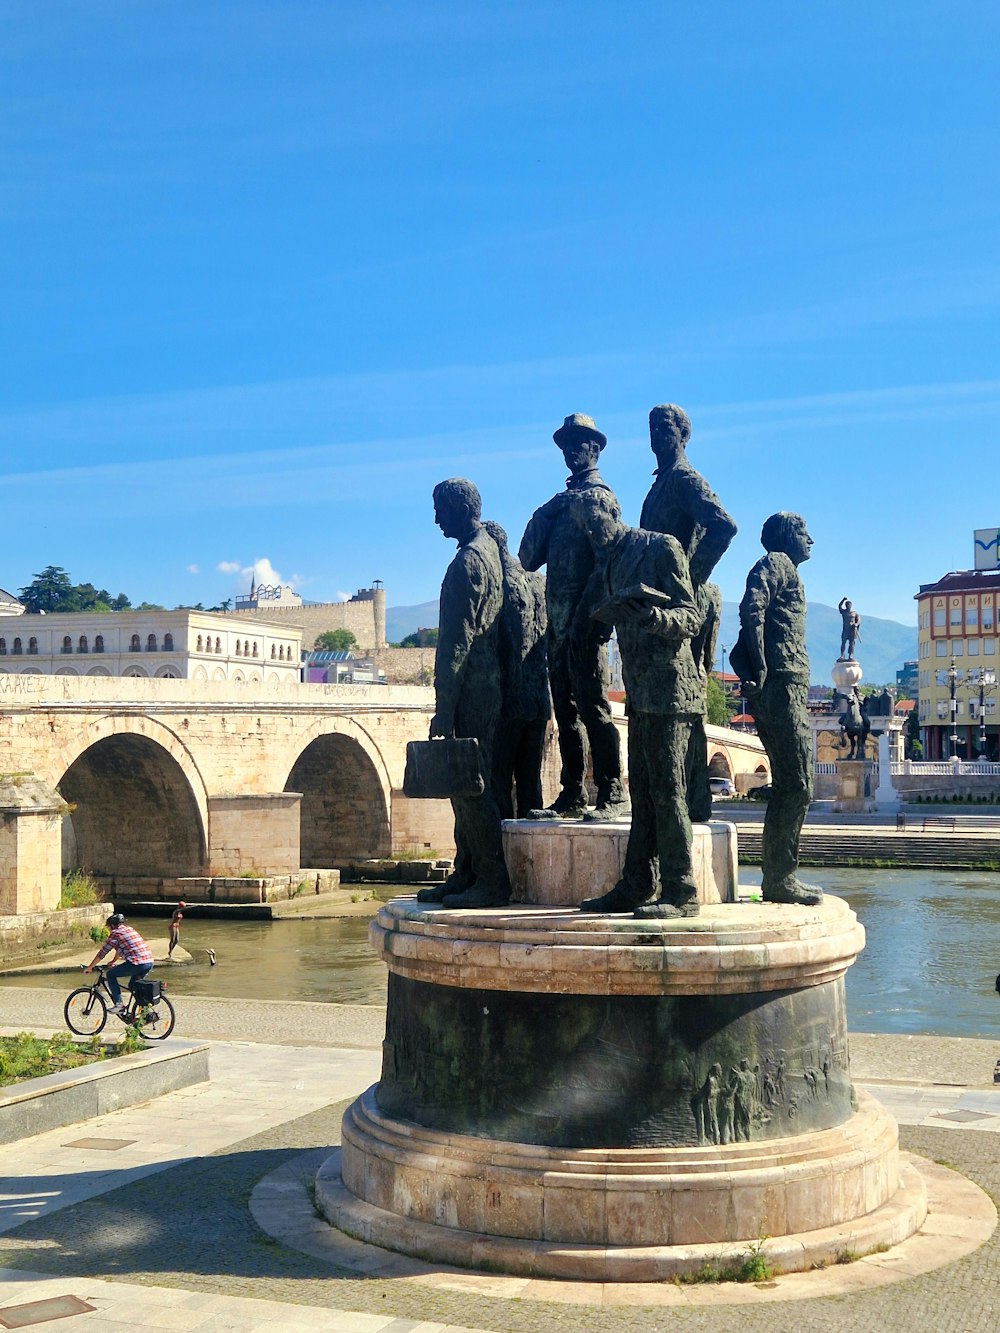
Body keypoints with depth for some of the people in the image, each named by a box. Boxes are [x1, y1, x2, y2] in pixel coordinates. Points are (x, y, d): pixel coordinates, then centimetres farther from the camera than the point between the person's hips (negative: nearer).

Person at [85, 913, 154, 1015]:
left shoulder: (115, 933, 1)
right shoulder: (129, 929, 24)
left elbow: (102, 953, 5)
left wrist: (90, 967, 15)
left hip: (136, 963, -8)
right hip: (149, 962, 8)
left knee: (110, 974, 8)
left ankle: (118, 1004, 2)